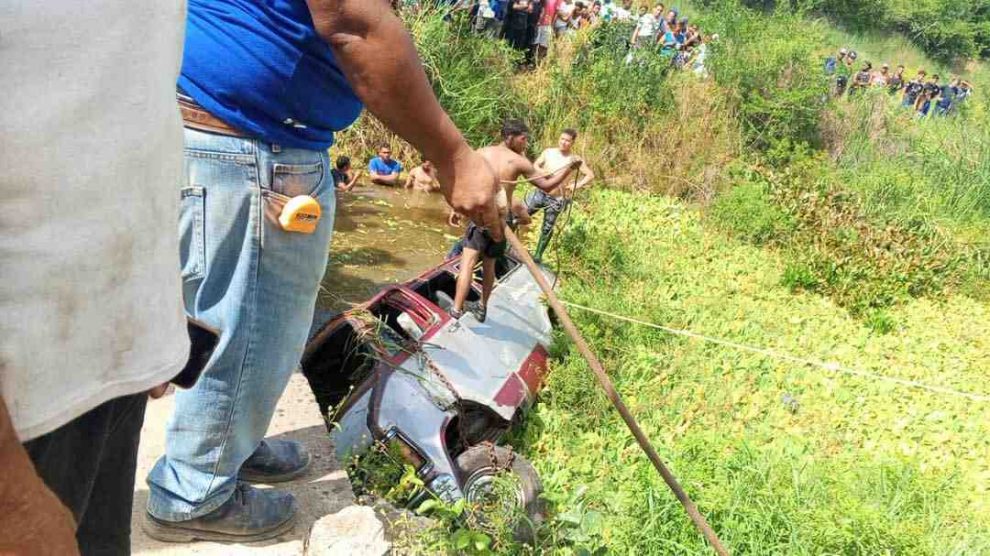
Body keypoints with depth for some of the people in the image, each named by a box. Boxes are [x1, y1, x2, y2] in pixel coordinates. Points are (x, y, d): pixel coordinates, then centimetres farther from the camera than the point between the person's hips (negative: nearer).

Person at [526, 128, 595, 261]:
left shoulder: (575, 160, -8)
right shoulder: (548, 152, -1)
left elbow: (590, 175, -4)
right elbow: (535, 166, 7)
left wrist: (577, 185, -14)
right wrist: (544, 173, -13)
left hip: (556, 200, -2)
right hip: (540, 193, 2)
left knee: (547, 229, 9)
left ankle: (538, 255, 25)